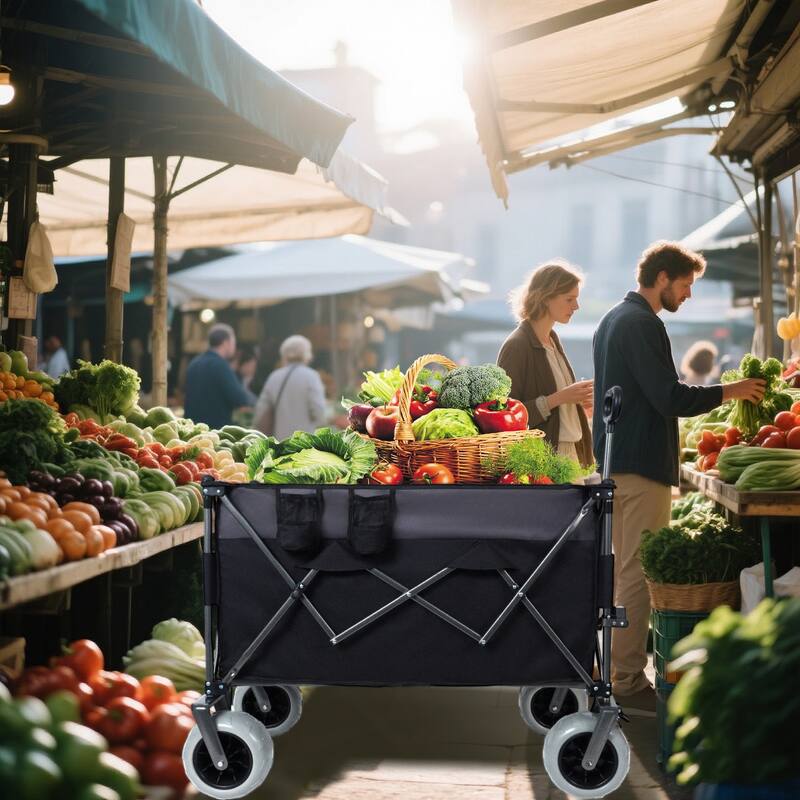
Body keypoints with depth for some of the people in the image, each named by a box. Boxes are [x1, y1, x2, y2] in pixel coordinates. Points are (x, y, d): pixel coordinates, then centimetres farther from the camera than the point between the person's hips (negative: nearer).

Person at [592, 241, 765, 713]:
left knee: (623, 568, 16)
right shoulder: (642, 324, -16)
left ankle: (613, 669, 23)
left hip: (615, 461, 11)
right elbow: (671, 397, -21)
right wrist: (730, 391, -12)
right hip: (642, 464, -11)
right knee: (639, 572, -8)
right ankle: (628, 682, -7)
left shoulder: (614, 320, 17)